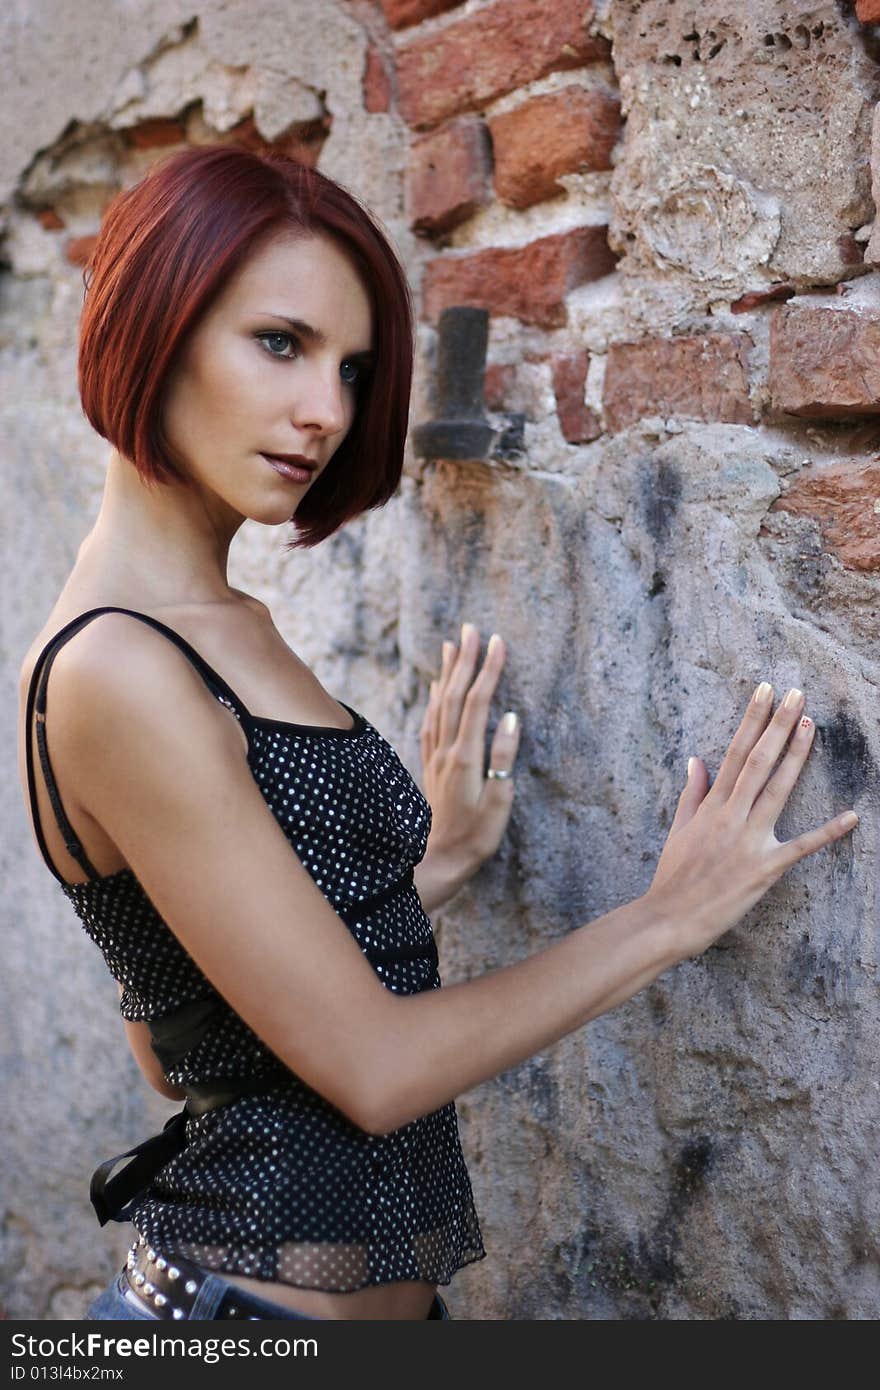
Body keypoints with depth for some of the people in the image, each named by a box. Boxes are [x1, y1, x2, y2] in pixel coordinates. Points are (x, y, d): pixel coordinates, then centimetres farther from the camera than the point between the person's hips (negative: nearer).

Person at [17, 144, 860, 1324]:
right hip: (267, 1297, -8)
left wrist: (436, 863, 5)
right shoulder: (113, 675, -22)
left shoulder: (232, 625, 4)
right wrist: (675, 915, -10)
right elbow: (368, 1067, -19)